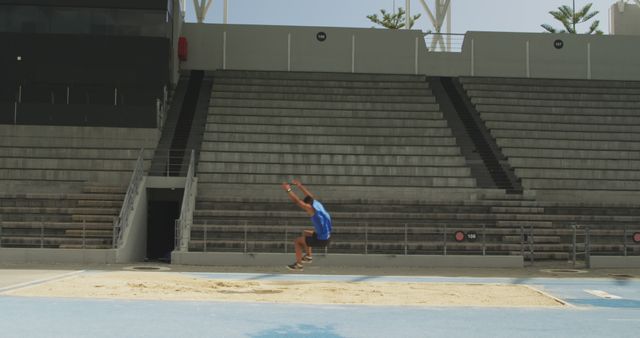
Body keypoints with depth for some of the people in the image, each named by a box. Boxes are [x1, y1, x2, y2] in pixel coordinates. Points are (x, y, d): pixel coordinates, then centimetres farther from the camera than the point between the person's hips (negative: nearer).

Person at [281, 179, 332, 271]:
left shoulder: (312, 208, -16)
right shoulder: (317, 203, 7)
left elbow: (297, 201, -17)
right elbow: (309, 195, 22)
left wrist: (288, 189, -8)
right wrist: (299, 185, 28)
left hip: (321, 240, -8)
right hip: (327, 237, 8)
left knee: (296, 241, 7)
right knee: (305, 233, 31)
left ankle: (298, 265, 8)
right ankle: (308, 256, 31)